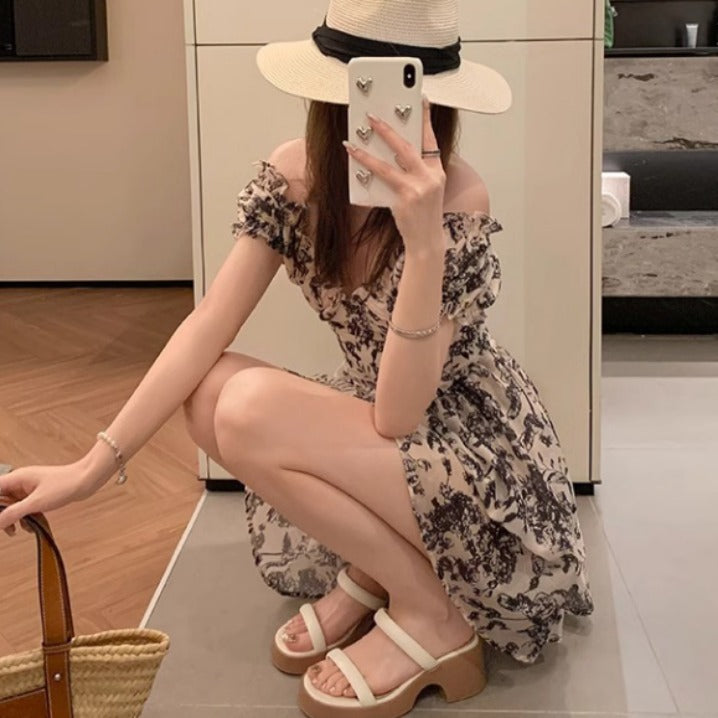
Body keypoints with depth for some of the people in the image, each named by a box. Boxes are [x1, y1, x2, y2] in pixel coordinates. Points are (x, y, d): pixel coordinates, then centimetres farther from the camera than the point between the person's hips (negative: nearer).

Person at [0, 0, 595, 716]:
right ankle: (370, 573, 2)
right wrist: (93, 464, -20)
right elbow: (210, 326, -13)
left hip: (482, 448, -6)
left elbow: (397, 415, -29)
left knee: (250, 411, -25)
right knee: (209, 389, -13)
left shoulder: (457, 201, -26)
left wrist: (424, 242, -41)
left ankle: (430, 616, -9)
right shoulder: (291, 175, -10)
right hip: (384, 418, 6)